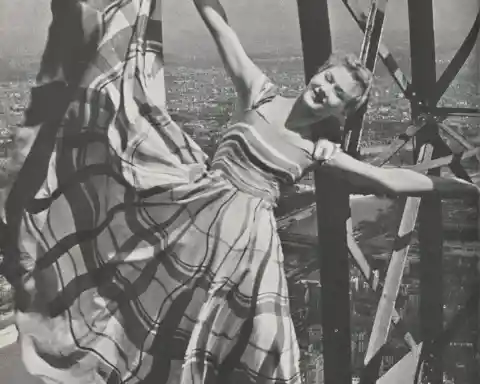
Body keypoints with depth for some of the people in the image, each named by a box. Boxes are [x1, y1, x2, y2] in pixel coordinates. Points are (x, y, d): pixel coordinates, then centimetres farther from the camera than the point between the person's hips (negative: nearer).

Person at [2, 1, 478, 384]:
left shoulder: (317, 151, 7)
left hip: (244, 235, 1)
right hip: (195, 206, 0)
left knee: (232, 335, 5)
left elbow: (389, 180, 9)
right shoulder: (260, 95, 4)